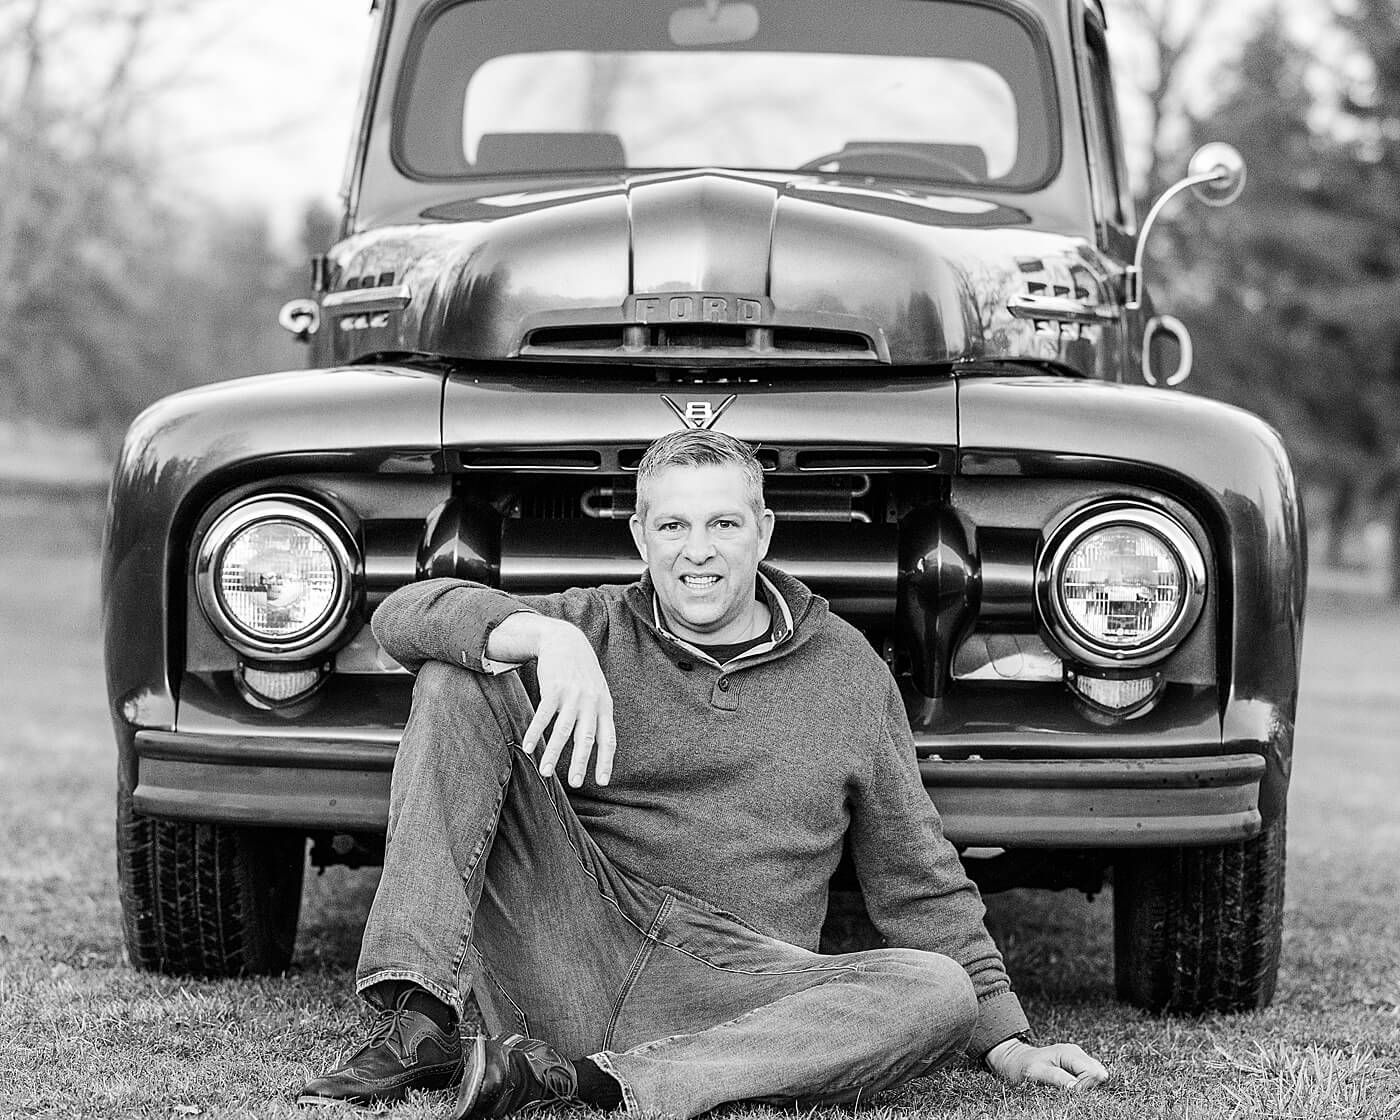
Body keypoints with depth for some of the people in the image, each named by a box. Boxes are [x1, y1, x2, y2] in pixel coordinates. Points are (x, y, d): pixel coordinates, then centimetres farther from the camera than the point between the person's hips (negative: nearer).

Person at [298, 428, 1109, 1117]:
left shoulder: (848, 674, 13)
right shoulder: (596, 628, 11)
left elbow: (920, 882, 16)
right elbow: (405, 616, -3)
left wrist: (1006, 1043, 9)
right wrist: (545, 637, -22)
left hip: (730, 988, 0)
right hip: (568, 955, 0)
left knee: (940, 994, -28)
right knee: (461, 675, -10)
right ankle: (421, 1022, -23)